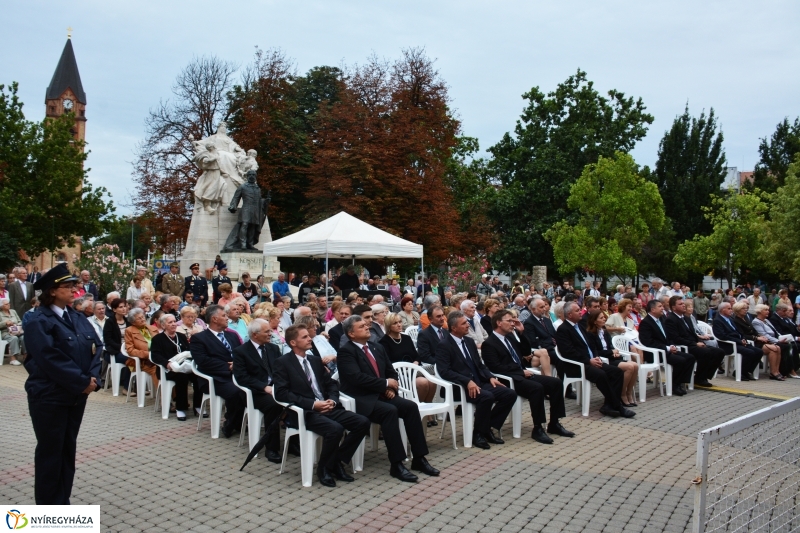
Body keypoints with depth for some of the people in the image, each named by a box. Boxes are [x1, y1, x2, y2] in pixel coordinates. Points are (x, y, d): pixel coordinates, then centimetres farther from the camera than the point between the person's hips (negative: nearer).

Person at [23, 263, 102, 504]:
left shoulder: (78, 318, 8)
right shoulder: (39, 322, -14)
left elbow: (96, 346, 4)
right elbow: (51, 360, -22)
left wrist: (93, 377, -12)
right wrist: (83, 382, -19)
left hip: (76, 395, 7)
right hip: (49, 396, -6)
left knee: (68, 448, 14)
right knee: (50, 451, 5)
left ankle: (62, 502, 27)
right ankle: (47, 508, 18)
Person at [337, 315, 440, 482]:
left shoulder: (377, 348, 16)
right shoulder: (345, 351, -8)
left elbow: (391, 372, 19)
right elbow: (357, 377, -21)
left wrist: (390, 388, -3)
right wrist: (385, 383, -14)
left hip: (382, 395, 7)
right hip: (361, 399, -7)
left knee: (411, 406, -16)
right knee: (390, 411, -32)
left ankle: (419, 459, -10)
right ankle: (396, 464, -25)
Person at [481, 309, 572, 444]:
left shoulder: (510, 337, 19)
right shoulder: (489, 344, -7)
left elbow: (526, 351, 22)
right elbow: (496, 368, -16)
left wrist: (521, 332, 8)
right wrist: (522, 371, -15)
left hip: (522, 374, 9)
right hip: (510, 379, -9)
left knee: (555, 382, -6)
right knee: (537, 388, -33)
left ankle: (554, 424, 1)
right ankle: (537, 429, -22)